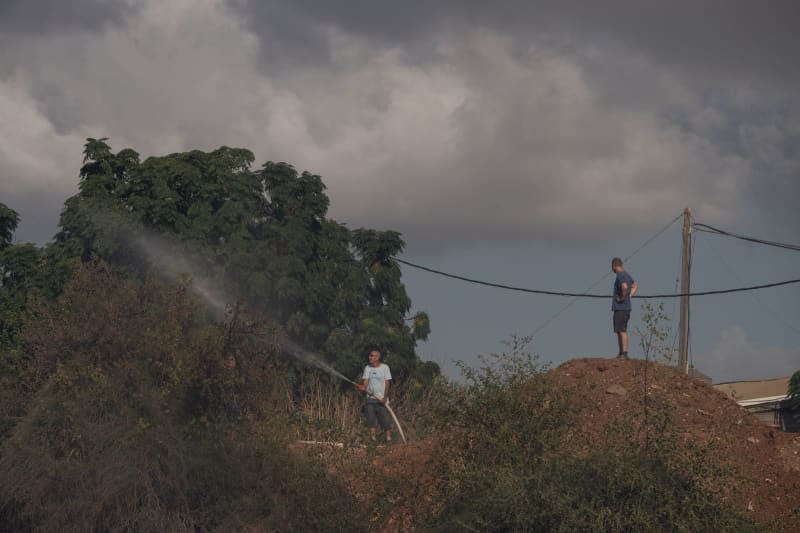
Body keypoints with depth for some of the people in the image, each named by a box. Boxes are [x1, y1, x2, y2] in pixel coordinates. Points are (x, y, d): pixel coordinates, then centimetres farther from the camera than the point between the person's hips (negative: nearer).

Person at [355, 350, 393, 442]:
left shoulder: (385, 367, -1)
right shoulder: (367, 368, 9)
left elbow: (387, 383, -4)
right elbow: (366, 381, 2)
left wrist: (385, 398, -12)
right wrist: (363, 387, -22)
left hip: (382, 399, -4)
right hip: (370, 398, 4)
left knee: (385, 420, -7)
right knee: (371, 420, 1)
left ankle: (388, 439, -2)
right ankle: (373, 439, 4)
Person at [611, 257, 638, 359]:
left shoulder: (620, 276, -14)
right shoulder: (626, 275, 16)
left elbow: (625, 287, -34)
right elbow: (635, 287, 30)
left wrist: (623, 297, -19)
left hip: (620, 308, -10)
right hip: (626, 307, 10)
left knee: (622, 331, -10)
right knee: (620, 331, 14)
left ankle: (624, 353, -12)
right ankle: (621, 353, 17)